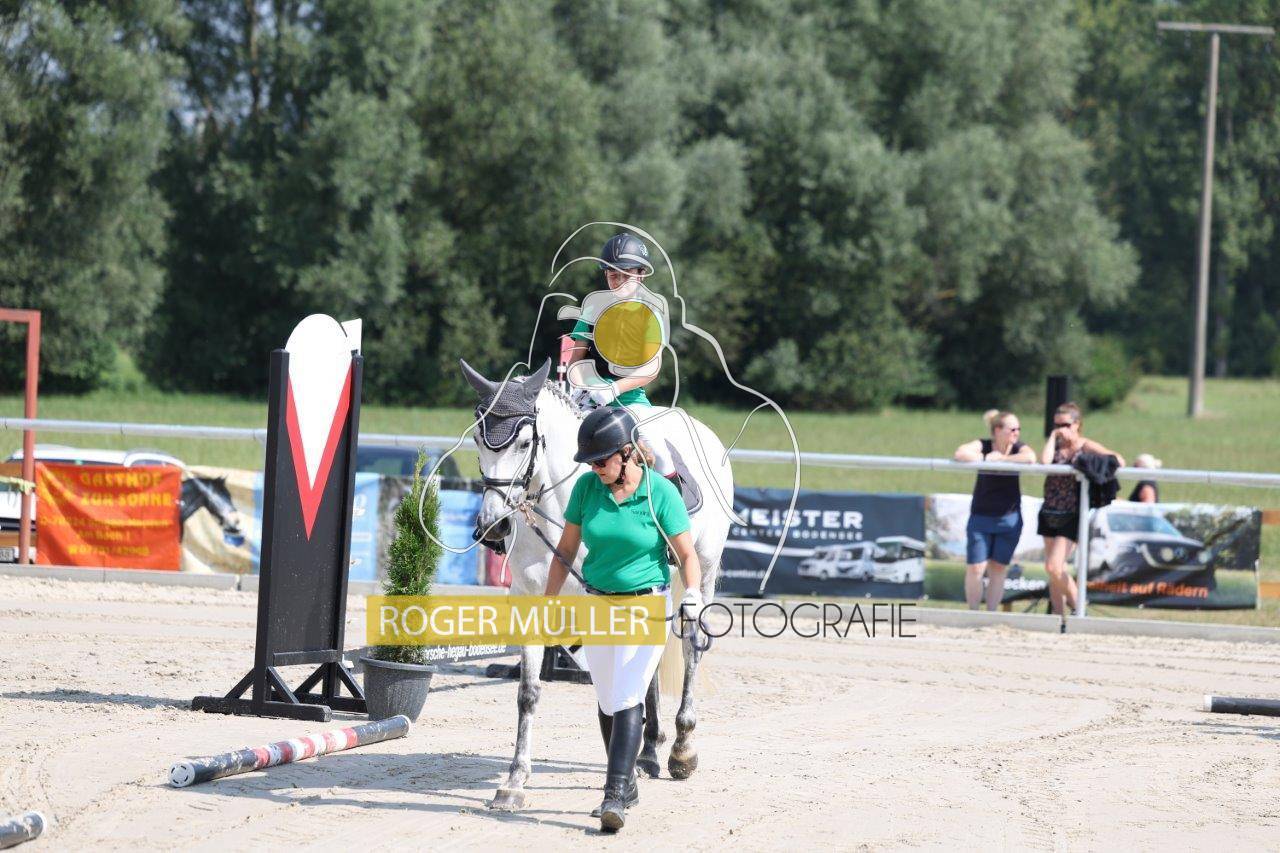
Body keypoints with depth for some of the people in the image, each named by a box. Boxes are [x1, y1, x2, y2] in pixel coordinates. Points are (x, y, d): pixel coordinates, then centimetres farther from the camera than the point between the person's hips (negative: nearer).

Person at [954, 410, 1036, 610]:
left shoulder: (1018, 449, -4)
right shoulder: (983, 446, -6)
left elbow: (1030, 457, -29)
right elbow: (960, 453, -25)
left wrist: (999, 458, -23)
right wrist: (986, 458, -21)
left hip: (1009, 518, 1)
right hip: (981, 518, -1)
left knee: (998, 569, 7)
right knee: (975, 568, -4)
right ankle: (973, 614, 8)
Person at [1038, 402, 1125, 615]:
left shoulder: (1085, 446, -4)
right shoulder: (1055, 446, 9)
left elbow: (1119, 460, -14)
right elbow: (1045, 461, -14)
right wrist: (1053, 437, -6)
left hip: (1071, 516, -5)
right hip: (1049, 513, 5)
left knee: (1053, 566, -15)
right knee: (1056, 569, 8)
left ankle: (1077, 606, 0)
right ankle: (1058, 614, 14)